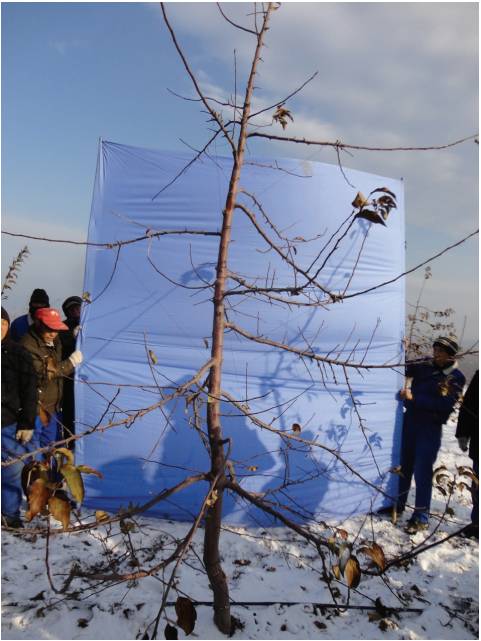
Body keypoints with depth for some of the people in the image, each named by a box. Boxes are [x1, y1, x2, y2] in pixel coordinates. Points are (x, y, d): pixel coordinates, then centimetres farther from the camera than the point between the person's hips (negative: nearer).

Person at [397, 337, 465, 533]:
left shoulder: (456, 378, -6)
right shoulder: (424, 367, 5)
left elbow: (445, 403, -19)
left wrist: (413, 398, -21)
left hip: (430, 429, -4)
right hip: (409, 421, 5)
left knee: (422, 472, -1)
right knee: (403, 465, 14)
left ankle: (421, 517, 11)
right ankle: (398, 503, 31)